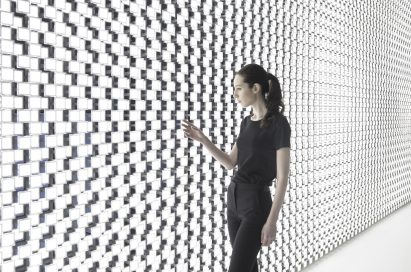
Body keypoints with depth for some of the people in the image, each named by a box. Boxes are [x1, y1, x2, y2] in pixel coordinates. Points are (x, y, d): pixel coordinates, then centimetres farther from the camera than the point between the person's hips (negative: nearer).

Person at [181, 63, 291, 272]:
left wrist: (272, 221, -17)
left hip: (256, 202, -8)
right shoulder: (246, 122, 10)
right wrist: (202, 139, 3)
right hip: (234, 198, 8)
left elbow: (282, 177, -15)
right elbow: (230, 163, 15)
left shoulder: (278, 123, -14)